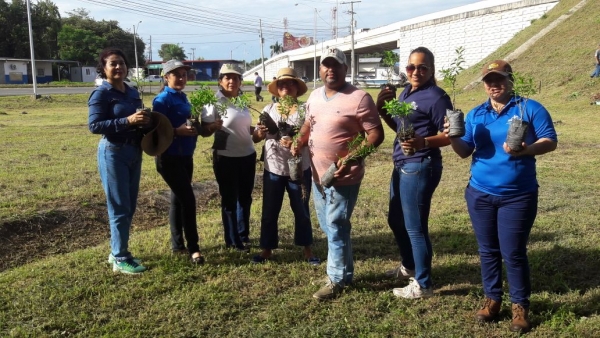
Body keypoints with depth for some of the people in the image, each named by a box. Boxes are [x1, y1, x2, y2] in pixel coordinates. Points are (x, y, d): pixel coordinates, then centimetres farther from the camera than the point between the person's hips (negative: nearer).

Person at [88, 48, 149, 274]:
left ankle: (117, 252, 27)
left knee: (130, 206, 13)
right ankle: (120, 259, 8)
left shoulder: (132, 93, 10)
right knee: (119, 207, -3)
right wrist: (127, 121, -25)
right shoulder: (101, 94, -10)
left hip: (134, 152, 8)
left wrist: (144, 121, -2)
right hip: (113, 153, -7)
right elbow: (94, 125, -19)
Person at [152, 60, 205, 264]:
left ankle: (177, 245, 24)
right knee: (188, 199, -10)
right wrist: (178, 131, -30)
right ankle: (193, 248, -1)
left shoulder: (182, 97, 12)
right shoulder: (162, 99, -13)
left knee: (178, 199, 14)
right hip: (169, 158, -8)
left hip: (185, 156, 8)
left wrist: (193, 128, 0)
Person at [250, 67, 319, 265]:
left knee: (301, 211, 11)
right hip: (273, 169, 2)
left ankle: (307, 251, 26)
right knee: (269, 211, 10)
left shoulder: (304, 110, -6)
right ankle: (267, 250, 25)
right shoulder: (269, 110, 2)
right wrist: (260, 133, -22)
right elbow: (254, 138, 1)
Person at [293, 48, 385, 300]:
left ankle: (336, 280, 13)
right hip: (318, 174, 8)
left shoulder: (359, 98, -15)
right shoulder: (315, 96, 9)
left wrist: (352, 158, -27)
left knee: (336, 227, -2)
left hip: (343, 177, -8)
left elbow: (376, 135, -16)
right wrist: (300, 142, 5)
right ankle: (344, 272, 34)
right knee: (329, 227, 17)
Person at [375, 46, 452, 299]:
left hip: (420, 167, -10)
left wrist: (424, 142, -34)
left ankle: (423, 284, 15)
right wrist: (382, 110, 1)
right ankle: (408, 266, 43)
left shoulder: (436, 96, -15)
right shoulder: (406, 92, 10)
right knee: (396, 220, 22)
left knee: (415, 226, 0)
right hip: (402, 165, 10)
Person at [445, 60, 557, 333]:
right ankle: (492, 298, 26)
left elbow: (550, 141, -6)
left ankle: (520, 305, 16)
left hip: (518, 196, -3)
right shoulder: (475, 114, 8)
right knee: (488, 250, 12)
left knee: (513, 253, 0)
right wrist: (453, 139, -15)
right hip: (480, 193, 4)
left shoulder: (530, 108, -3)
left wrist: (527, 149, -26)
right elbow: (465, 151, 6)